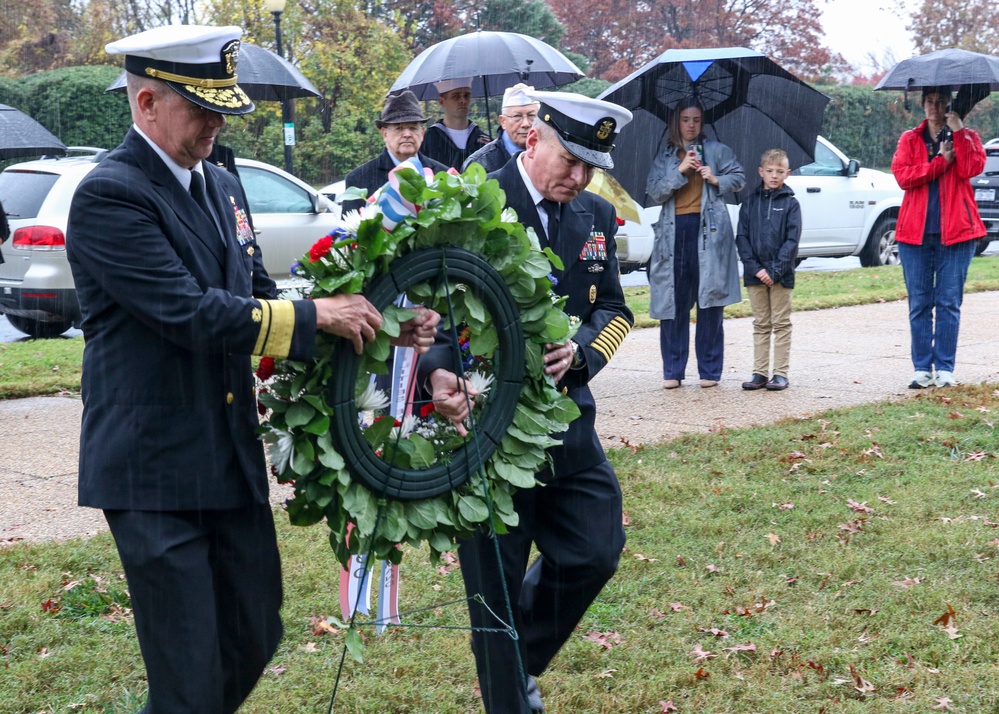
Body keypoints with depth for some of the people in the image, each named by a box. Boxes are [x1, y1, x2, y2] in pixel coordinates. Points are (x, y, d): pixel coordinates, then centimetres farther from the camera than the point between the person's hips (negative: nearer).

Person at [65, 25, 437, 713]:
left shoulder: (221, 184, 12)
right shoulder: (108, 195, -15)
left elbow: (258, 297, 14)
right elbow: (189, 313, -23)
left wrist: (373, 324, 0)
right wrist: (314, 314, -18)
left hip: (232, 454, 8)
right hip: (155, 469, -8)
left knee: (255, 637, 17)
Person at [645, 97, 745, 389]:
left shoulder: (715, 150, 11)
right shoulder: (664, 157, 13)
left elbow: (739, 177, 13)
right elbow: (654, 192, 2)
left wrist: (716, 180, -4)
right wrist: (680, 171, -10)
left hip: (709, 231, -1)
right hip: (674, 232, 1)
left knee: (710, 303, -2)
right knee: (673, 302, 0)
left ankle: (709, 370, 5)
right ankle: (672, 371, 7)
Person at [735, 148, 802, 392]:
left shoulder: (790, 203, -1)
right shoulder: (750, 202, 5)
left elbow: (792, 240, -7)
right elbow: (742, 237, 1)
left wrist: (775, 270, -15)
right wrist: (755, 268, -10)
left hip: (781, 274, -2)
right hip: (755, 274, 2)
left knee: (781, 324, 4)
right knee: (760, 324, 9)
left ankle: (781, 373, 7)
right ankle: (759, 372, 13)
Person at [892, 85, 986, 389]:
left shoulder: (966, 137, 9)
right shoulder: (909, 140, 11)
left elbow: (971, 168, -12)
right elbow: (903, 176, -6)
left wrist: (958, 130, -12)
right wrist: (941, 161, -9)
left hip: (955, 231, -1)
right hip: (915, 232, 1)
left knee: (949, 302, -2)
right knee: (919, 303, 2)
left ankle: (945, 369, 3)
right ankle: (923, 369, 7)